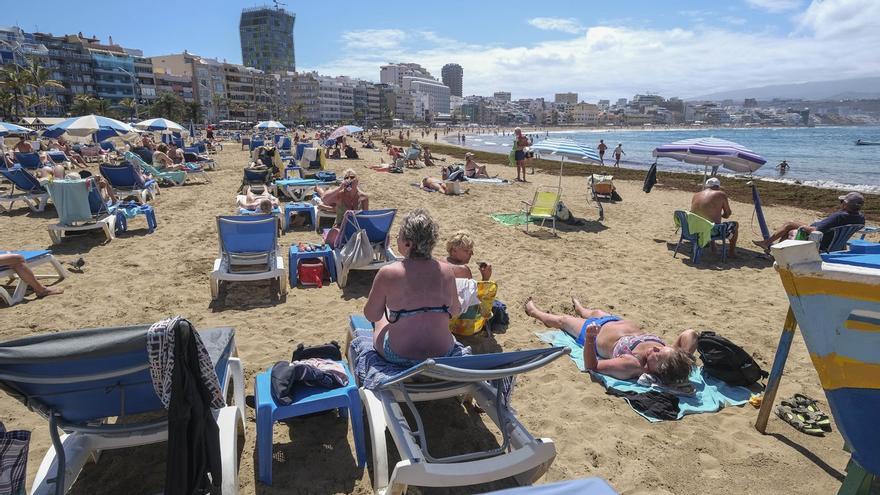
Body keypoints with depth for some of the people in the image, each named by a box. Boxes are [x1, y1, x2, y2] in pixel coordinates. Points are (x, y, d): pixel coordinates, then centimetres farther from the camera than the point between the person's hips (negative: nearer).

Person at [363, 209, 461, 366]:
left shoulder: (387, 273, -20)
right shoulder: (446, 271, -12)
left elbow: (371, 316, -6)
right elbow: (456, 312, 3)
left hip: (398, 357, -2)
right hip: (443, 354, 3)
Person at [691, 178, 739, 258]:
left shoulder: (695, 196, 9)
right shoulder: (721, 194, -2)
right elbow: (727, 215, 4)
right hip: (712, 231, -5)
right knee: (735, 225, 23)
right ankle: (732, 252, 29)